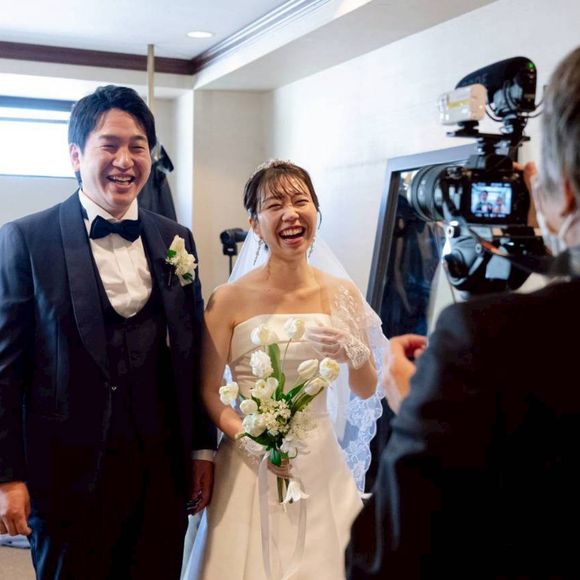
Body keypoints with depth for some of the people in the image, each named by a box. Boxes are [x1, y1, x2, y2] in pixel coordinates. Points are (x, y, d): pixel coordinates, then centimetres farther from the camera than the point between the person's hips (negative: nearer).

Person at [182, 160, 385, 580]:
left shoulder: (341, 294, 0)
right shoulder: (231, 299, -9)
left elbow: (367, 392, 5)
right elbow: (207, 392, -4)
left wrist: (355, 352, -14)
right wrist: (250, 439, -18)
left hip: (321, 463, 3)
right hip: (250, 465, -2)